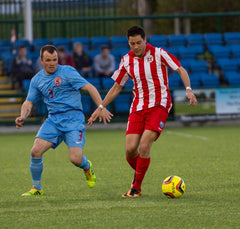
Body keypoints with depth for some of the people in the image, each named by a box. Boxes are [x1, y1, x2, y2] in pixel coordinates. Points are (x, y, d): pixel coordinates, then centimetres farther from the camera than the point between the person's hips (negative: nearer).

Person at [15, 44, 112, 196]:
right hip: (53, 120, 4)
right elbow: (29, 102, 14)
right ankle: (36, 188, 6)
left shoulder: (67, 72, -6)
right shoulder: (37, 80, 10)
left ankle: (87, 167, 22)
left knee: (75, 159, -17)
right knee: (36, 151, -13)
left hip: (73, 119, -4)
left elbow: (90, 88, -9)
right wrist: (23, 117, -7)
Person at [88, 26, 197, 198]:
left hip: (158, 106, -4)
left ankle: (137, 188, -5)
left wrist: (188, 90, -18)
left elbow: (181, 70, -2)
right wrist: (101, 108, 15)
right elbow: (117, 87, 18)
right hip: (138, 107, 4)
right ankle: (139, 173, 24)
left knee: (144, 146, -19)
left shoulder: (158, 54, -4)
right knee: (130, 149, -9)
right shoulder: (127, 61, 7)